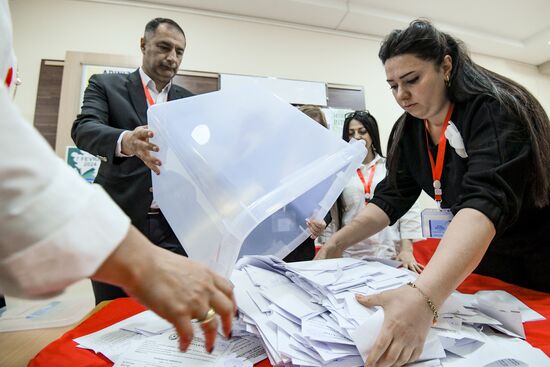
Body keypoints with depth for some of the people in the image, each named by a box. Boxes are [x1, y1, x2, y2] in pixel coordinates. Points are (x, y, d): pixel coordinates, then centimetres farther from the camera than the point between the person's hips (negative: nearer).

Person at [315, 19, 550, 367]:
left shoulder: (493, 110, -28)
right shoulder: (408, 131, -8)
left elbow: (486, 200, -43)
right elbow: (391, 197, -10)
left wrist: (424, 296, -56)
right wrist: (338, 242, -22)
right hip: (477, 263, 6)